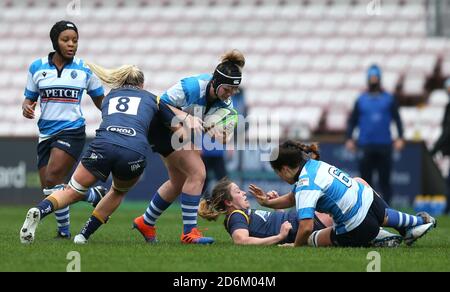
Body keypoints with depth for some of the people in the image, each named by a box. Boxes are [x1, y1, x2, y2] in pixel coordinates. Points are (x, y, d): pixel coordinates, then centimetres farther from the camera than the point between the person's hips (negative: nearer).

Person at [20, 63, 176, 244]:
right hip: (135, 152, -1)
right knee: (118, 192, 30)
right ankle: (84, 235, 19)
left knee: (72, 191, 11)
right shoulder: (151, 98, 27)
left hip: (103, 146, 1)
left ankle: (38, 211, -19)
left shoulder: (110, 96, 32)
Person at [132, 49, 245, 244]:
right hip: (163, 128, -9)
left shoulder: (225, 100, -11)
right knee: (197, 173, -19)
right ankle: (189, 232, -14)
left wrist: (222, 136, -28)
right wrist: (186, 116, -39)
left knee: (178, 183, 17)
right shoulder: (192, 87, -33)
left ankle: (146, 223, 37)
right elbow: (161, 104, -28)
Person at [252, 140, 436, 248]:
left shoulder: (305, 186, -22)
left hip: (357, 228, -9)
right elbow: (292, 199, 21)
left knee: (313, 239, 14)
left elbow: (306, 228, -31)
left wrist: (295, 247, -15)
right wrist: (267, 202, 12)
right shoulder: (314, 165, 6)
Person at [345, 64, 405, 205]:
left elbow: (397, 119, 6)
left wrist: (400, 138, -5)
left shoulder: (389, 99, 8)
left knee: (385, 179, -1)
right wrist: (349, 139, 0)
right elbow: (352, 120, 11)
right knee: (365, 179, 0)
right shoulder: (361, 100, 10)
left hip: (384, 146, -1)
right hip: (365, 146, 1)